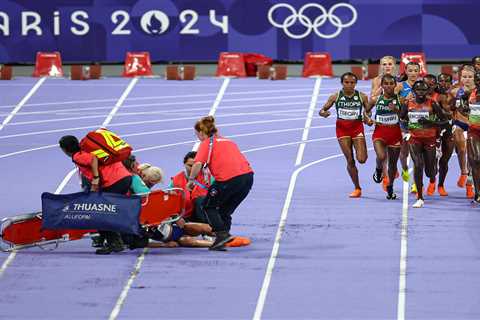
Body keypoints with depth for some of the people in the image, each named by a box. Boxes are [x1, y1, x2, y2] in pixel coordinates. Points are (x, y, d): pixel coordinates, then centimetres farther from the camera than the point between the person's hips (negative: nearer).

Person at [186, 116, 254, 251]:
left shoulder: (206, 143, 6)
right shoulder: (228, 141, 28)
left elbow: (198, 164, -9)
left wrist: (191, 180, 4)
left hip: (229, 178, -7)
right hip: (248, 175, 7)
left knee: (209, 206, 14)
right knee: (225, 211, 22)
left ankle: (222, 233, -3)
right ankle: (222, 242, 14)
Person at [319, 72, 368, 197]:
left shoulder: (362, 97, -2)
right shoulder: (335, 97, -2)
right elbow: (322, 111, 3)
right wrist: (323, 113, -21)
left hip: (357, 128, 0)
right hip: (342, 129, 0)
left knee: (361, 159, -13)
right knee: (350, 160, -1)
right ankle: (357, 188, 10)